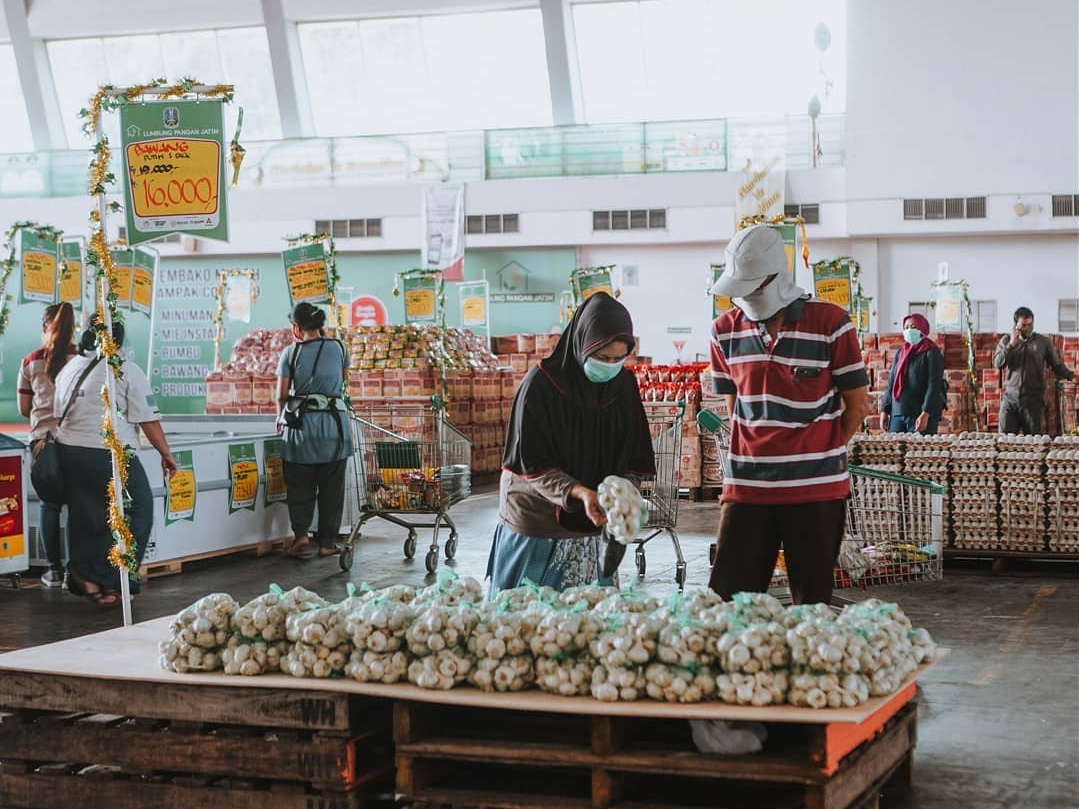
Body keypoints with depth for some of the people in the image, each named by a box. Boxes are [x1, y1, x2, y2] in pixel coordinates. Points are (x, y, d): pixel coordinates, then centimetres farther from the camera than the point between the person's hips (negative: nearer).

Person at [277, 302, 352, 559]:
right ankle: (327, 542, 11)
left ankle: (301, 533, -8)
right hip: (335, 422, 1)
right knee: (331, 487, 9)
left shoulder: (291, 352, -3)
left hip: (301, 423, -1)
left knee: (300, 486, 10)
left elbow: (282, 394, -2)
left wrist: (280, 417, 15)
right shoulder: (339, 348, 3)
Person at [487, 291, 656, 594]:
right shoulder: (540, 384, -15)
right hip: (538, 522, -4)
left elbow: (633, 459, 3)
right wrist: (578, 492, -31)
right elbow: (532, 465, -16)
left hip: (591, 524, 4)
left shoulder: (625, 385, -1)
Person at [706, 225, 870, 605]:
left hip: (816, 488, -3)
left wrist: (822, 455, 6)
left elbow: (858, 403, 1)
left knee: (812, 602, 4)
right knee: (727, 599, -1)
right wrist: (756, 453, 9)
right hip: (745, 487, 3)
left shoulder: (830, 323, -6)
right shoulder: (726, 330, 6)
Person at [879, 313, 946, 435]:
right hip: (897, 413, 6)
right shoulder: (900, 353, 17)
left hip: (920, 415, -5)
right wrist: (884, 410, 11)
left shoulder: (931, 353, -2)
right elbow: (891, 383, 19)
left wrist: (925, 414, -19)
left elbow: (934, 385, -10)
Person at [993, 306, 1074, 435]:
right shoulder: (1006, 341, 10)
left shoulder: (1043, 342, 6)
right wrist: (1011, 344, -8)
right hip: (1010, 397, 1)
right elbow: (998, 364, -2)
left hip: (1033, 399, -1)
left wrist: (1070, 376, -10)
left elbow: (1057, 365, 6)